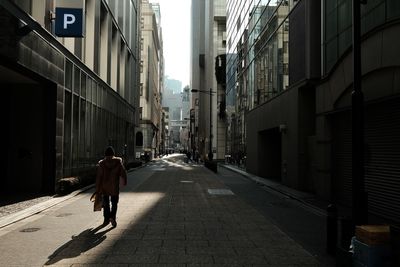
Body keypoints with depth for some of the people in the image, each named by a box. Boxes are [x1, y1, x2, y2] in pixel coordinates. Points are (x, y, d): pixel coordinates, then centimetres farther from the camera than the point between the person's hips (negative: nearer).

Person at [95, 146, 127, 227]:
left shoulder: (102, 163, -4)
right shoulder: (118, 162, -4)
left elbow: (99, 177, -5)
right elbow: (123, 173, -5)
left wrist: (98, 189, -1)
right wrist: (124, 182, 12)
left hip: (104, 187, 1)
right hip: (115, 187, -1)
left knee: (106, 203, 15)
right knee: (114, 203, 9)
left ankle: (106, 219, 19)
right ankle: (112, 217, -10)